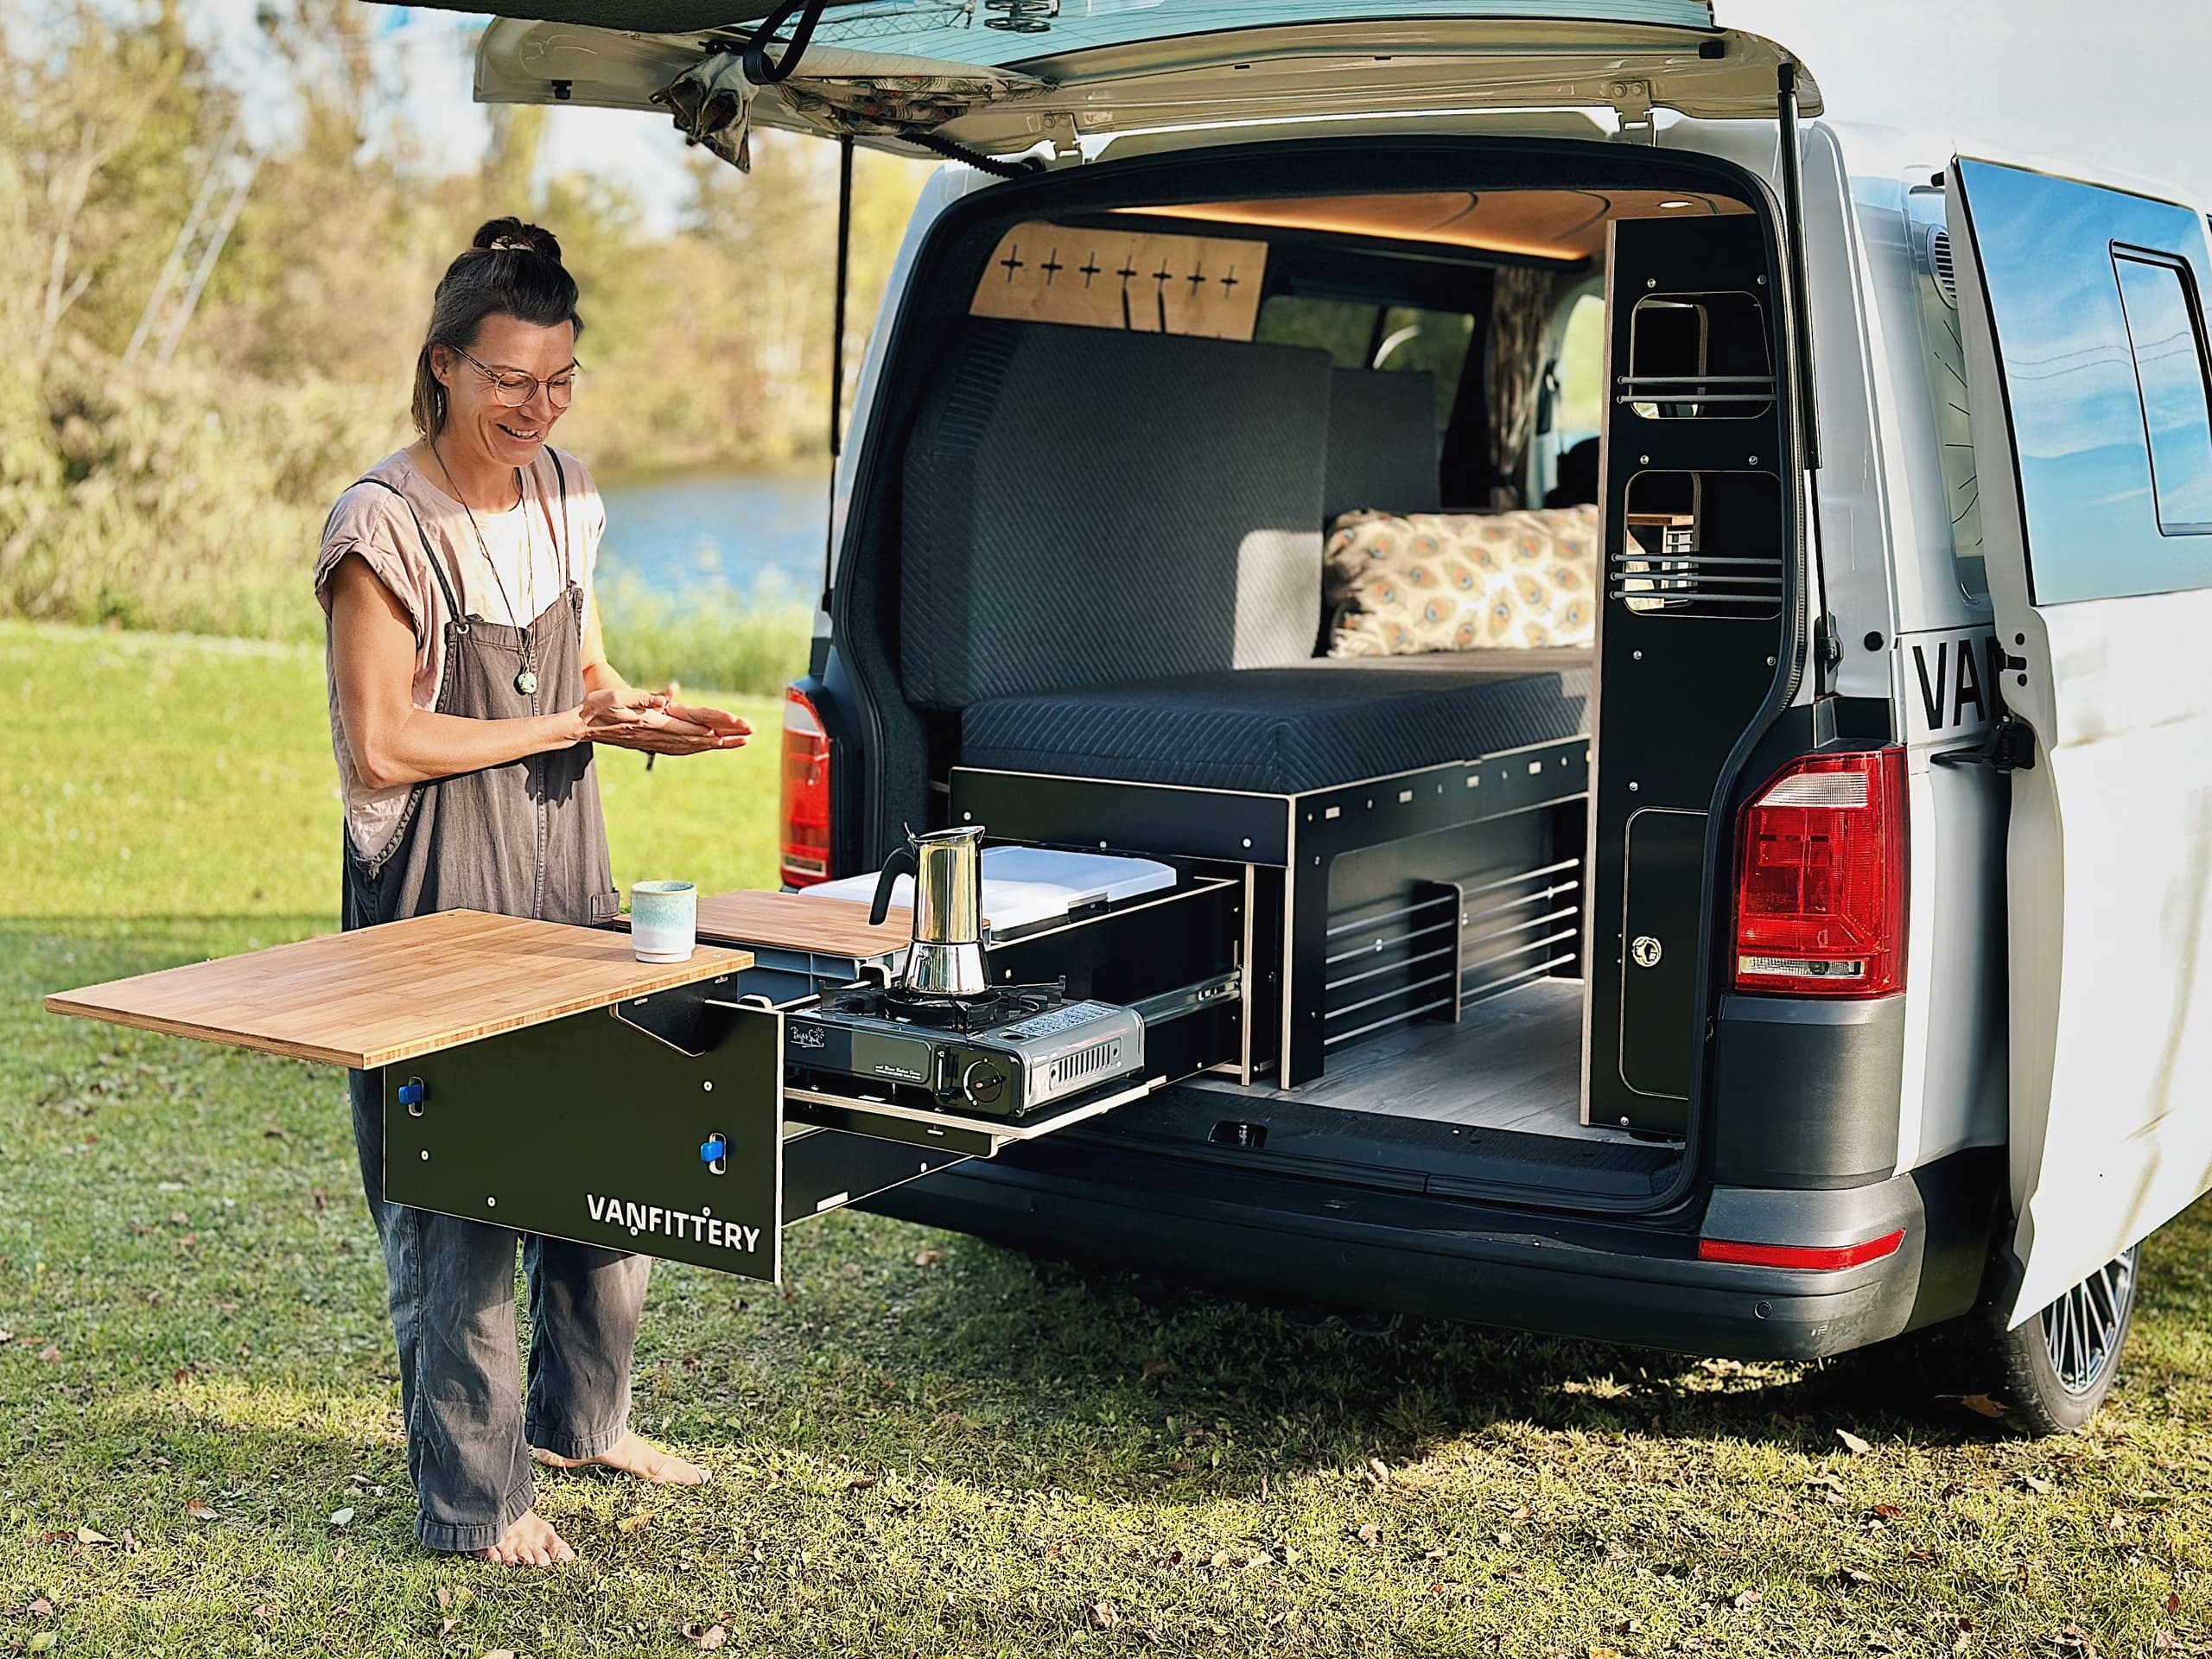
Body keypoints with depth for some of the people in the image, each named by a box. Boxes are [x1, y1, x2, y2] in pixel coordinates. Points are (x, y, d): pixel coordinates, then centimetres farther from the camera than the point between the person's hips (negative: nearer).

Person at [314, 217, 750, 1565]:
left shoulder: (563, 492, 7)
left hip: (566, 864, 7)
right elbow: (382, 745, -17)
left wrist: (653, 719, -4)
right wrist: (569, 727, -17)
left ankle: (580, 1416, 35)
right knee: (458, 1191, -1)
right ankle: (473, 1495, 12)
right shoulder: (388, 529, -16)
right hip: (440, 887, -7)